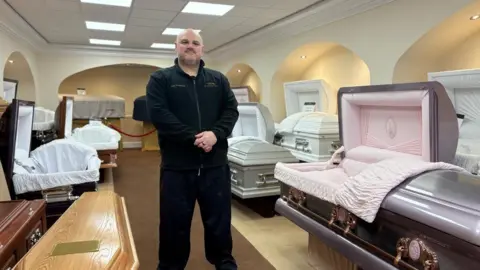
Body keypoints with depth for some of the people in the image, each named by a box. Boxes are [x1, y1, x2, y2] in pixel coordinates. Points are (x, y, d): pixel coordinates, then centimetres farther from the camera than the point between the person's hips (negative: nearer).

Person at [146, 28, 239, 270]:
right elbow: (158, 114, -11)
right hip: (177, 165, -2)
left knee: (219, 218, 14)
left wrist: (215, 134, -15)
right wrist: (193, 138, -19)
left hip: (215, 163, 3)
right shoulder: (160, 79, 3)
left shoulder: (218, 80, 13)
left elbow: (231, 110, 4)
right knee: (175, 222, 9)